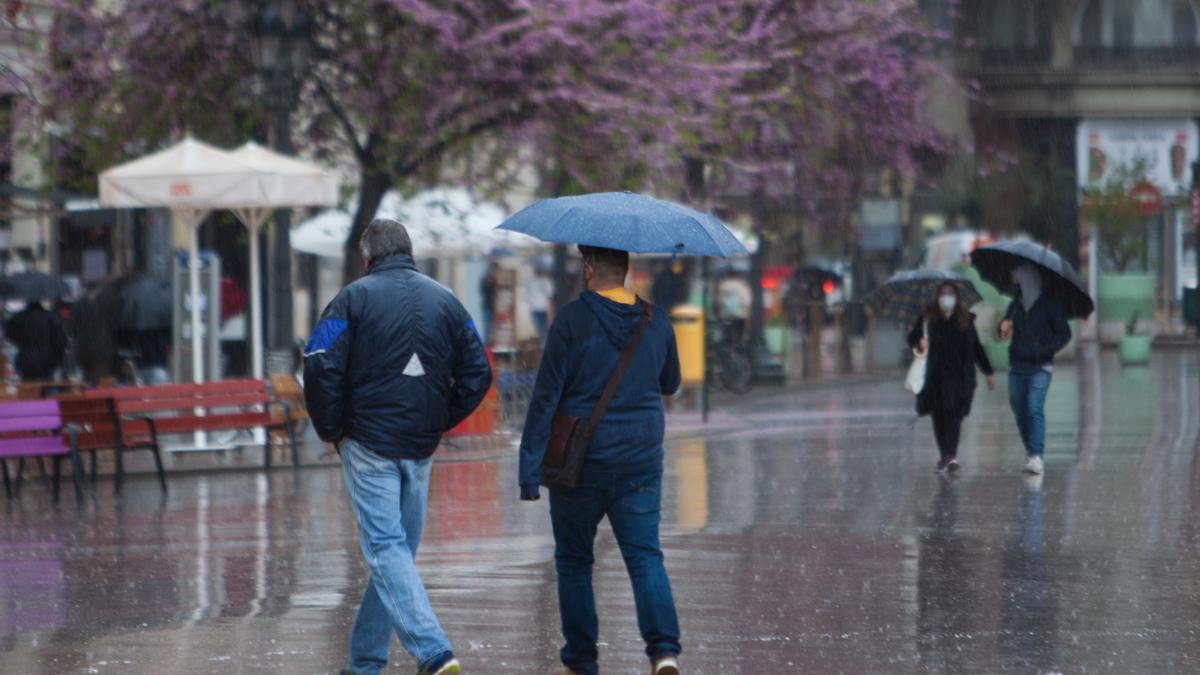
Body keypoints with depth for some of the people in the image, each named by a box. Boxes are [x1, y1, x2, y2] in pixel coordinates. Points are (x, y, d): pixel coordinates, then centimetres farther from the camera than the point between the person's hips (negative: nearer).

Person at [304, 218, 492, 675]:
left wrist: (332, 431, -1)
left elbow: (321, 368, -12)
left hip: (368, 446, -5)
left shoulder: (356, 297, -4)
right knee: (398, 548, 14)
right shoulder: (446, 301, 9)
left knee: (385, 548, -9)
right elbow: (477, 375, 7)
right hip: (421, 449, 5)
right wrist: (439, 422, 13)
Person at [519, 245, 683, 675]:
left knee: (574, 561, 12)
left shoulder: (572, 321, -11)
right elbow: (670, 384, 19)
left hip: (579, 465, -3)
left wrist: (530, 470, -10)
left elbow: (546, 398, -12)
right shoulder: (656, 322, 2)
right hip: (640, 466, 3)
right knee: (646, 557, 1)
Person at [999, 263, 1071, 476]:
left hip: (1040, 367, -5)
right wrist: (1004, 328, -9)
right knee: (1020, 411, 5)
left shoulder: (1048, 305, -3)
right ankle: (1030, 451, 21)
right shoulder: (1015, 305, 12)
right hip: (1017, 367, 5)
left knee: (1035, 409, -17)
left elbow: (1064, 334, -1)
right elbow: (1003, 332, 16)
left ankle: (1036, 457, -24)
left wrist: (1046, 351, -15)